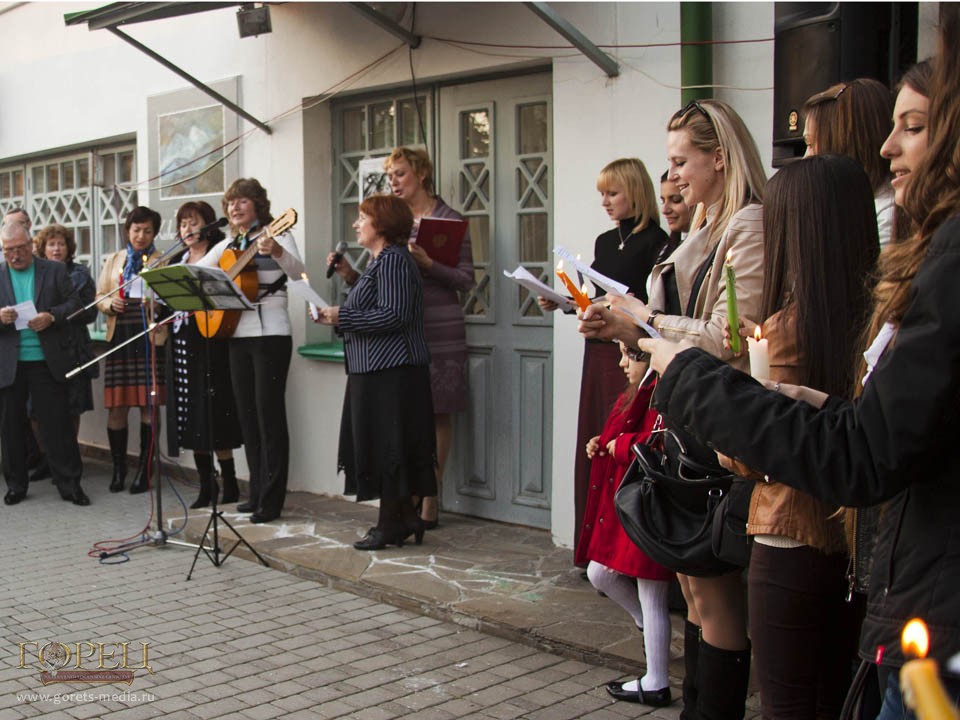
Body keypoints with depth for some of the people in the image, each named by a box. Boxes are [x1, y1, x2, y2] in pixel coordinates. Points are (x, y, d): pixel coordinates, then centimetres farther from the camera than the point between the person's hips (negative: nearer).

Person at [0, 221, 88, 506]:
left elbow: (74, 304, 3)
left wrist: (51, 316, -15)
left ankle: (70, 484, 7)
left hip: (47, 361, -1)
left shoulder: (55, 271, 5)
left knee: (57, 424, 1)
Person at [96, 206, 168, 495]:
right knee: (116, 405, 2)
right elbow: (100, 296, 17)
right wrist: (110, 304, -4)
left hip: (150, 338, -3)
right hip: (119, 338, 3)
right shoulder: (114, 260, 17)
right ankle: (118, 468, 16)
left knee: (149, 404, -1)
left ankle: (144, 470, 9)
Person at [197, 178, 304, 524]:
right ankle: (257, 493, 20)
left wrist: (276, 251, -42)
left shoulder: (278, 236, -5)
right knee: (246, 415, 10)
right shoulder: (228, 246, 15)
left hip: (270, 335, -7)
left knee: (269, 414, -7)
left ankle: (271, 500, -2)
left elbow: (299, 272, -23)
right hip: (237, 336, 7)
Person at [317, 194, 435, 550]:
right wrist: (337, 317, 8)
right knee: (379, 446, 13)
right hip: (376, 370, 11)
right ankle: (405, 518, 19)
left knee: (386, 447, -4)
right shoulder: (380, 260, 19)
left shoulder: (394, 260, -14)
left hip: (391, 373, -11)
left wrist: (342, 316, -18)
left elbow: (394, 316, -24)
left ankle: (391, 524, 5)